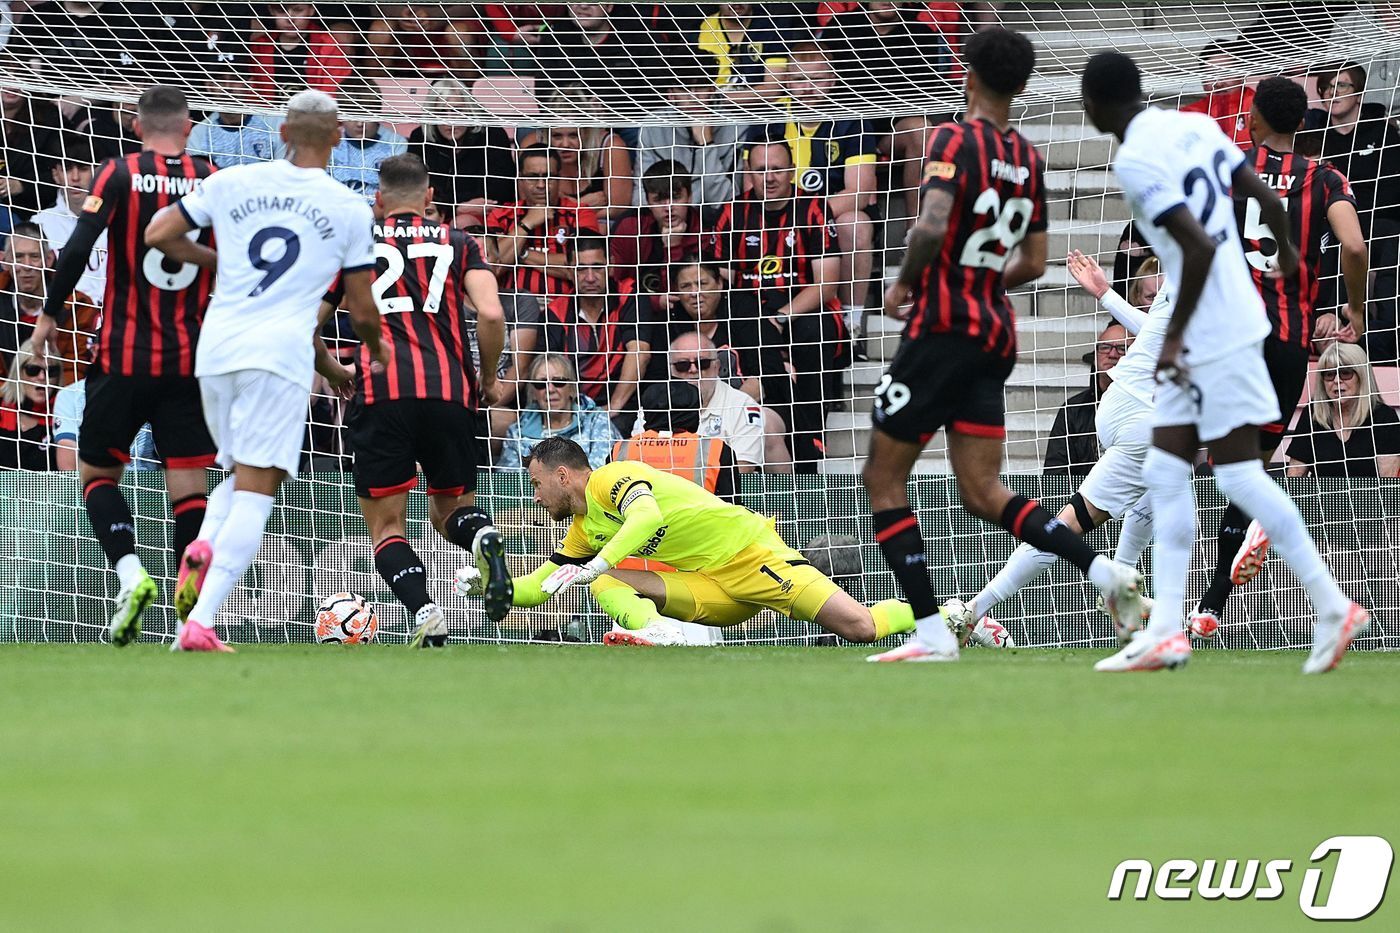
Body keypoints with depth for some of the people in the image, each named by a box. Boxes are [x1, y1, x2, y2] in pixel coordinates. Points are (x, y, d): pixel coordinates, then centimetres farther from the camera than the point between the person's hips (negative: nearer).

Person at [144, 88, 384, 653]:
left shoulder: (232, 182, 8)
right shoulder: (350, 210, 4)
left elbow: (159, 235, 9)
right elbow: (361, 312, 8)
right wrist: (377, 351, 30)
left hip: (215, 351, 4)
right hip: (281, 353, -4)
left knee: (238, 476, 23)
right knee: (255, 494, -6)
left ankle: (202, 547, -9)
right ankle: (199, 623, -21)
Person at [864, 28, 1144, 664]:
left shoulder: (957, 140, -10)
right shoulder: (1029, 161, 12)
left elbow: (933, 225, -24)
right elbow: (1032, 264, 17)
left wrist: (906, 283, -7)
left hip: (944, 327, -7)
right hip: (995, 334, 7)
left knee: (883, 478, 3)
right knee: (983, 493, 7)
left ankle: (931, 632, -4)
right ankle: (1101, 569, -12)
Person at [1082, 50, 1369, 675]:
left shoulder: (1135, 162, -18)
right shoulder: (1195, 126, 6)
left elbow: (1199, 245, -25)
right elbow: (1265, 197, 13)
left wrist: (1175, 335, -17)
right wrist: (1285, 250, 33)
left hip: (1215, 337, -9)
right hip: (1209, 340, 9)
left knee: (1239, 478, -5)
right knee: (1164, 474, 8)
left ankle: (1333, 608, 1)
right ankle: (1166, 632, 5)